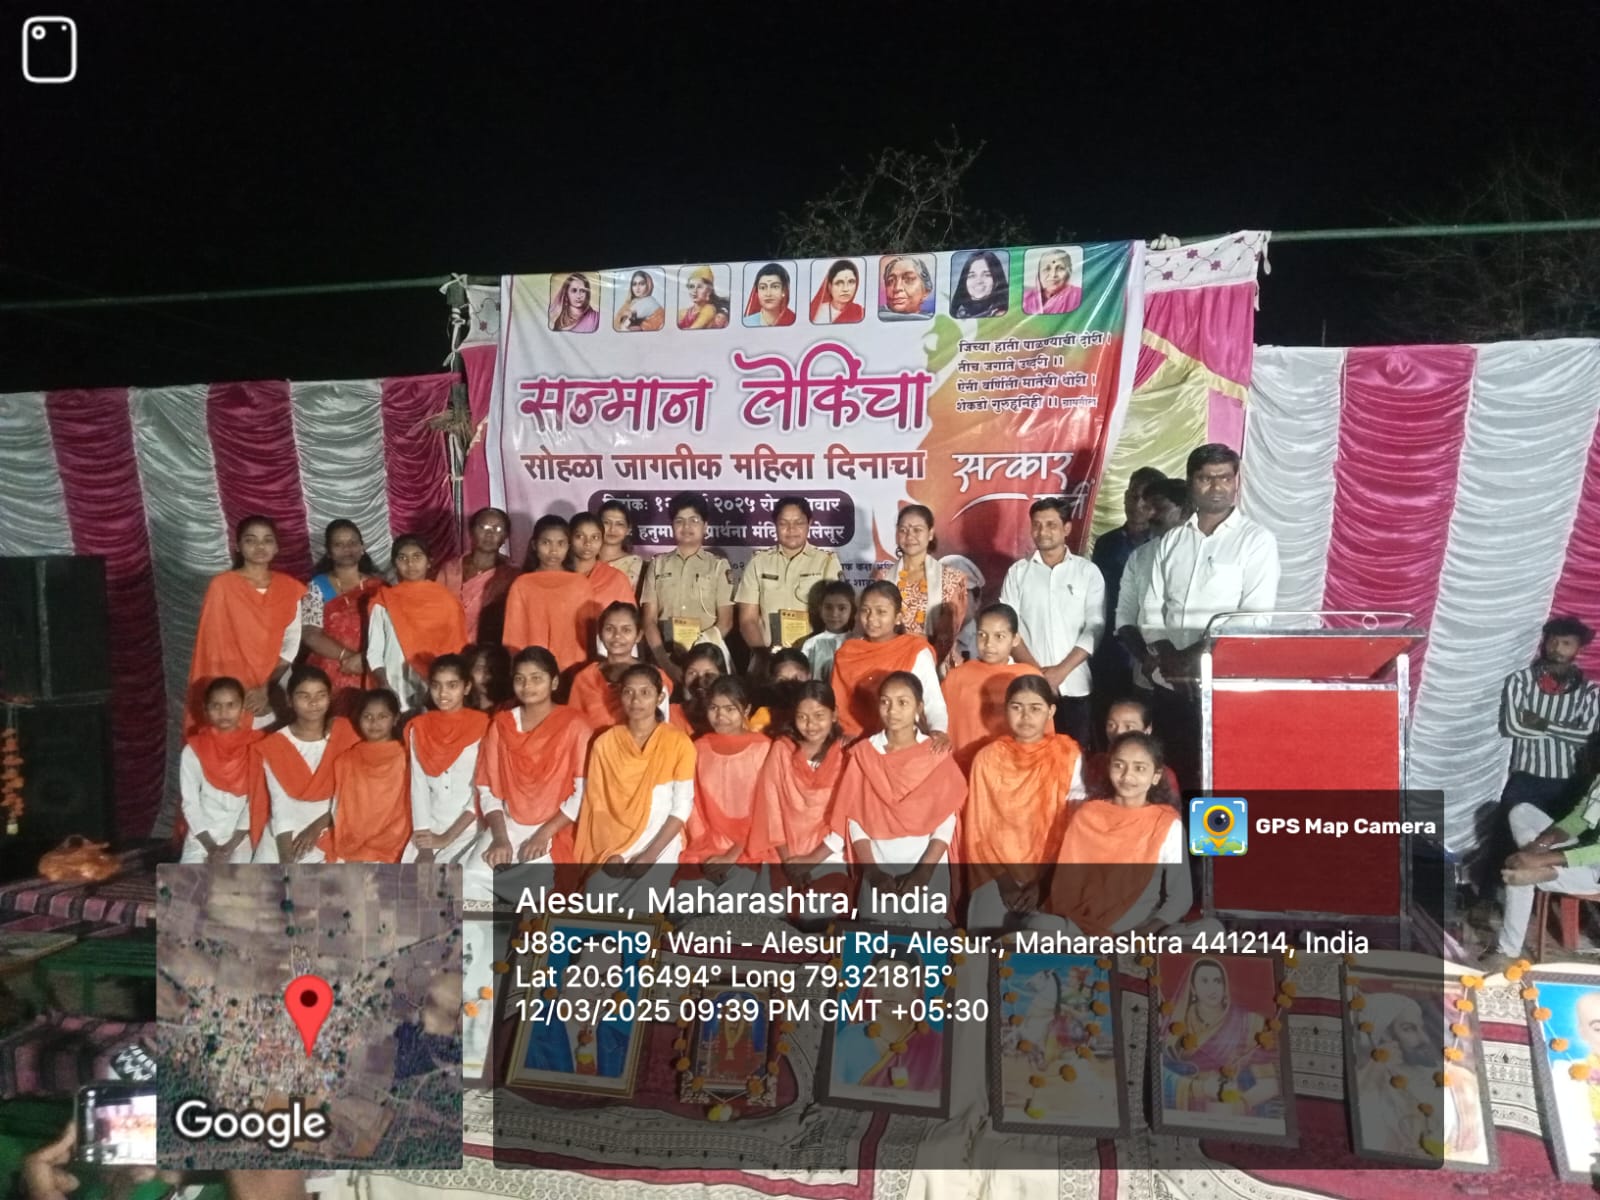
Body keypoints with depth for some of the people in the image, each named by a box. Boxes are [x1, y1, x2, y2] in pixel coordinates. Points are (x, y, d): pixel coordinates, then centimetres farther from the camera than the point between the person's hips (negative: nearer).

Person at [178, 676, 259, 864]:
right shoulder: (193, 750, -4)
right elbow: (190, 803, -3)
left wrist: (231, 846, -11)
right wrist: (211, 847, -11)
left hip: (240, 842, 0)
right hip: (201, 841, 0)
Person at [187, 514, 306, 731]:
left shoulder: (289, 589, 6)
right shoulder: (221, 586, -4)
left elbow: (292, 643, 2)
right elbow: (214, 646, -4)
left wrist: (266, 687, -9)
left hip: (272, 697, 3)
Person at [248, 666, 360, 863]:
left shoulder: (344, 733, -1)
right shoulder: (274, 747, -2)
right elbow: (280, 807, -8)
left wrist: (316, 828, -11)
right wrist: (286, 861, -15)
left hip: (330, 833, -1)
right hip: (283, 839, 1)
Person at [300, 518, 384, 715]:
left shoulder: (377, 586, 11)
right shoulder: (317, 587, 5)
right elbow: (311, 635, -5)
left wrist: (364, 659, -13)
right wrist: (348, 656, -15)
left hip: (370, 677, 1)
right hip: (329, 677, -1)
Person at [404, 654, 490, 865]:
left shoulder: (482, 728, -5)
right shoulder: (419, 728, 7)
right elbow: (418, 787, 2)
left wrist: (447, 838, -12)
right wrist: (424, 847, -8)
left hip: (468, 830, -4)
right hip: (429, 830, 4)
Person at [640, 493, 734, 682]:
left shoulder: (719, 565, 7)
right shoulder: (658, 565, 11)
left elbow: (726, 621, 3)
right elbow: (649, 620, 5)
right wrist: (664, 661, -9)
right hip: (666, 657, 1)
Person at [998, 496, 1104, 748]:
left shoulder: (1088, 572, 5)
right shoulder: (1018, 571, 7)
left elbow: (1094, 628, -1)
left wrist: (1062, 670, -9)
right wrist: (1035, 670, -9)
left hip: (1074, 685, 0)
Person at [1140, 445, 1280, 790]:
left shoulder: (1257, 540, -1)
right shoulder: (1171, 541, 12)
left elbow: (1255, 618, -10)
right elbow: (1150, 610, 9)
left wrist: (1200, 655, -15)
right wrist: (1165, 654, -8)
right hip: (1170, 683, 4)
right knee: (1173, 774, 8)